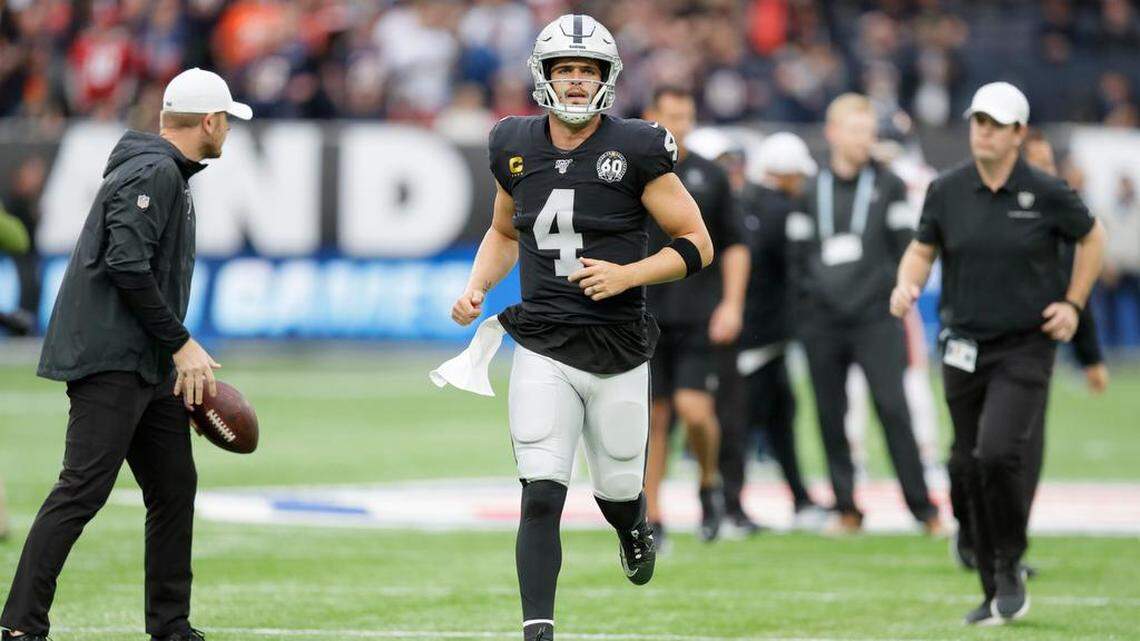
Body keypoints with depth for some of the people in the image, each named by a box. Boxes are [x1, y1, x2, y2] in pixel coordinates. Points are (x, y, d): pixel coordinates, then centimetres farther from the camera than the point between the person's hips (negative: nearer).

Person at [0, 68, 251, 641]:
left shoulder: (169, 176, 21)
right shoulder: (152, 174, -12)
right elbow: (127, 266, -21)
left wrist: (185, 357, 17)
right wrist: (181, 344, -16)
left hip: (149, 368, 11)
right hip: (109, 361, -11)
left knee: (175, 486, 11)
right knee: (83, 489, -14)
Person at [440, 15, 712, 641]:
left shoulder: (636, 150, -8)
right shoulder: (516, 148, 4)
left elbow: (697, 245, -4)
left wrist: (627, 274, -18)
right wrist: (476, 288, 4)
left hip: (618, 353, -1)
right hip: (543, 350, 1)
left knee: (617, 490, 13)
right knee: (541, 497, -11)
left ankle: (634, 531, 50)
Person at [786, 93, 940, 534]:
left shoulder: (888, 185, 6)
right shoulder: (812, 192, 10)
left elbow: (906, 249, 6)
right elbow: (798, 258, 13)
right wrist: (805, 318, 8)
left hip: (875, 319, -3)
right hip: (822, 323, 3)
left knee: (893, 409, -11)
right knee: (831, 418, 3)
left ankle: (922, 508, -8)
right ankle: (846, 509, 11)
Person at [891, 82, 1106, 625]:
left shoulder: (1046, 193, -6)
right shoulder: (946, 190, 0)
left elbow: (1091, 238, 9)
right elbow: (922, 249, 11)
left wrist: (1073, 304, 1)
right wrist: (907, 285, -10)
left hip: (1026, 346, -4)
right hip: (963, 349, 4)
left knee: (999, 453, -21)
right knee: (968, 468, 6)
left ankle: (1010, 567, 0)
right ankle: (996, 594, 18)